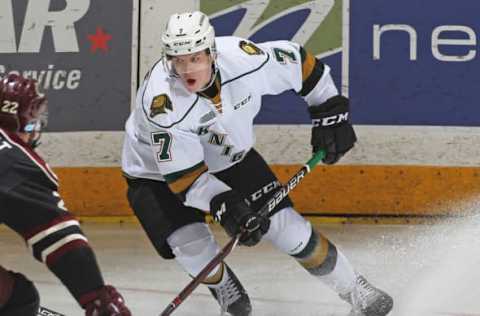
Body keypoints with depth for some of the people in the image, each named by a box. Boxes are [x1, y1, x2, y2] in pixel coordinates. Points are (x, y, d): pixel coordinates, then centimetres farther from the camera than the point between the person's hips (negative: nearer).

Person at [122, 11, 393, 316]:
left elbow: (299, 62, -9)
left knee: (285, 224, -4)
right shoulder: (161, 101, -38)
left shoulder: (244, 59, -29)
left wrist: (330, 113, -4)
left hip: (230, 156, 3)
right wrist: (226, 205, -42)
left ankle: (357, 291, 13)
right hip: (159, 172, -3)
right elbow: (183, 175, -33)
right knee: (193, 247, -22)